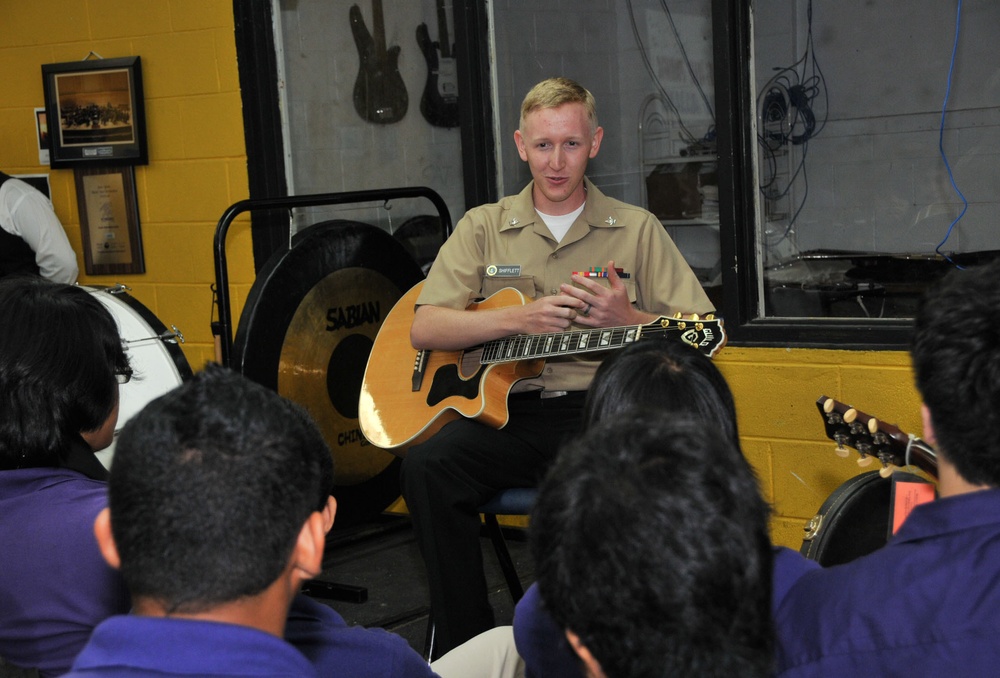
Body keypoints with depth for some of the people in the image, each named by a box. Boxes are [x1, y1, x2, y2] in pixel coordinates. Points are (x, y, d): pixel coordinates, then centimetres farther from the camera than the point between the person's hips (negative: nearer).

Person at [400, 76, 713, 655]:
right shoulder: (485, 227, 14)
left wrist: (627, 319, -13)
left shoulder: (637, 229, 11)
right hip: (502, 408, 2)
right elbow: (424, 329, 3)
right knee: (427, 466, -29)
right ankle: (467, 646, -14)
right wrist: (520, 318, -10)